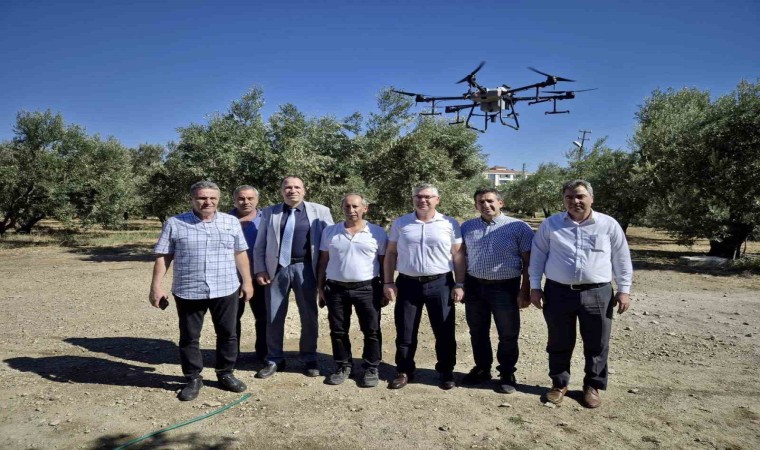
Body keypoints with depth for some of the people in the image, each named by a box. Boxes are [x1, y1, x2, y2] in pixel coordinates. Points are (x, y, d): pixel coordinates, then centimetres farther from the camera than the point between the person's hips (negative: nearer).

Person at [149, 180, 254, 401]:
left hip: (226, 290, 2)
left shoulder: (231, 222, 5)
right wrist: (156, 286, -5)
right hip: (188, 292, -1)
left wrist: (247, 282, 5)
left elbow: (240, 254, 7)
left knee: (228, 334, 10)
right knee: (189, 337, 8)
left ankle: (226, 374, 27)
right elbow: (162, 257, 0)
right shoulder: (174, 224, -1)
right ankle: (193, 379, 24)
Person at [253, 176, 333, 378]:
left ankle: (310, 359, 26)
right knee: (273, 316, 8)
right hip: (277, 268, 1)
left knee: (309, 316, 9)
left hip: (305, 268, -1)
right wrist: (260, 270, -3)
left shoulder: (320, 211, 2)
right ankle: (274, 360, 25)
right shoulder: (269, 213, 6)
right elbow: (260, 245, 7)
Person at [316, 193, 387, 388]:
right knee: (338, 331, 9)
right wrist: (320, 288, 6)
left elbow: (384, 262, 3)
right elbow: (323, 261, 9)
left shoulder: (378, 232, -1)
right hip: (336, 289, 2)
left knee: (371, 331, 3)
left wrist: (385, 289, 1)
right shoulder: (329, 232, 5)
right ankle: (343, 366, 26)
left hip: (368, 288, -2)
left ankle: (371, 369, 18)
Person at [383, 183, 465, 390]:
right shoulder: (400, 223, 5)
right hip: (407, 284, 1)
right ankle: (404, 372, 25)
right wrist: (388, 282, 1)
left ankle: (446, 372, 24)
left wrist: (459, 284, -3)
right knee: (405, 332, 9)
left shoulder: (450, 224, 1)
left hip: (440, 283, -1)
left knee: (444, 332, 7)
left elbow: (458, 255, 2)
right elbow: (391, 254, 7)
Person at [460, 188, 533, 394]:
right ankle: (481, 369, 33)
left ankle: (507, 374, 24)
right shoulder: (467, 227, 6)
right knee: (478, 333, 15)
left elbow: (528, 262, -4)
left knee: (508, 335, 6)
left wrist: (525, 291, -8)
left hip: (505, 288, -3)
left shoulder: (519, 227, -4)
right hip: (474, 287, 4)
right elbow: (461, 257, 12)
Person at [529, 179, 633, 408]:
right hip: (558, 292, 0)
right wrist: (535, 287, 1)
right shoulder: (550, 224, 3)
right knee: (559, 343, 10)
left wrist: (624, 290, 4)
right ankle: (559, 384, 28)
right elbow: (537, 256, 5)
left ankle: (592, 386, 28)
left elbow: (622, 259, 7)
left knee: (596, 345, 10)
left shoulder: (609, 225, 2)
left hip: (597, 293, 0)